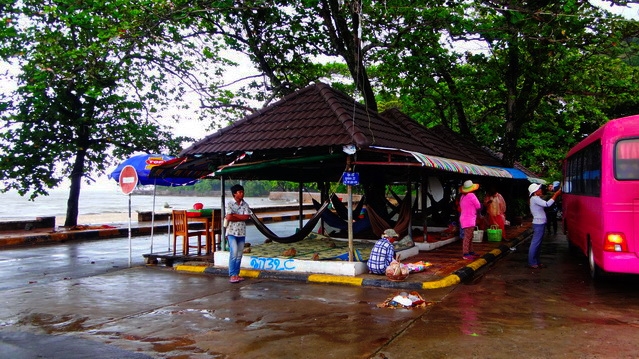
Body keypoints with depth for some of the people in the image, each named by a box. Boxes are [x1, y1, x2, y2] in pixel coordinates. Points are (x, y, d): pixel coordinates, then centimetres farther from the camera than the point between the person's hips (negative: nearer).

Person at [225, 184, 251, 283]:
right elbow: (229, 218, -16)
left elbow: (247, 217, -7)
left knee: (239, 254, 8)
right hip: (232, 232, -4)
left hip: (242, 232, 4)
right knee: (234, 253, -13)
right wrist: (241, 217, -9)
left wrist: (234, 215, -11)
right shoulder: (229, 204, -5)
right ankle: (232, 275, -6)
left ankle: (237, 274, 16)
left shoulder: (245, 204, 6)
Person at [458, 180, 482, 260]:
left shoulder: (462, 196, 11)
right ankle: (465, 254, -13)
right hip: (469, 220, -9)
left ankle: (470, 252, 21)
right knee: (467, 237, -11)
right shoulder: (471, 195, -13)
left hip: (464, 218, 9)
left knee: (470, 237, 15)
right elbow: (478, 206, -8)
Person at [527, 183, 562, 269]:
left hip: (540, 223, 11)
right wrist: (556, 195, -20)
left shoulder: (536, 199, 18)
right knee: (535, 243, -7)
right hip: (539, 224, -11)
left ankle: (536, 261, 20)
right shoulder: (535, 199, -16)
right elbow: (547, 204, -24)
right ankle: (532, 262, -3)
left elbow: (545, 204, 15)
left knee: (538, 243, 14)